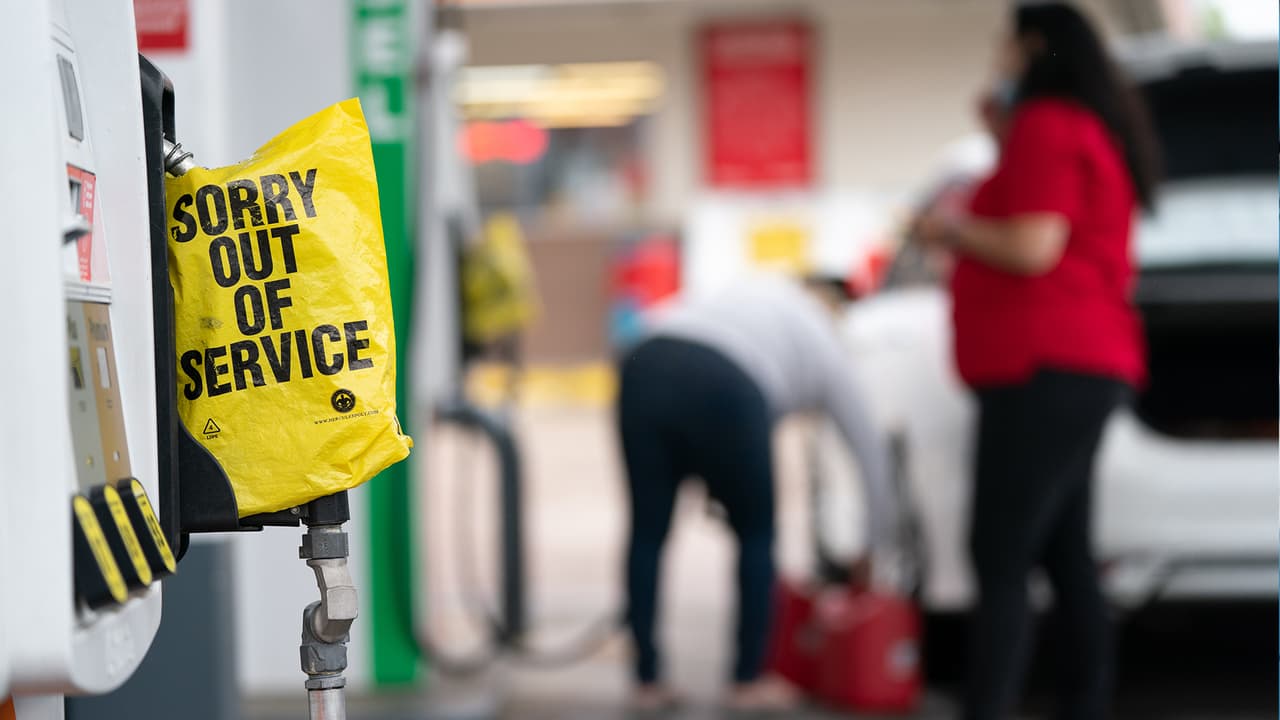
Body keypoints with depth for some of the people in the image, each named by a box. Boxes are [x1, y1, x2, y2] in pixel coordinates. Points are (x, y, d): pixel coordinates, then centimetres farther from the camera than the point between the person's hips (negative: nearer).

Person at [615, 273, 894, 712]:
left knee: (648, 530, 14)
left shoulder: (763, 293, 37)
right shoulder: (826, 351, 27)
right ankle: (749, 682, 20)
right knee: (756, 535, 17)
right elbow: (870, 452, 33)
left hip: (646, 367, 4)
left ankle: (647, 682, 18)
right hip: (723, 388, -4)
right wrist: (877, 546, 46)